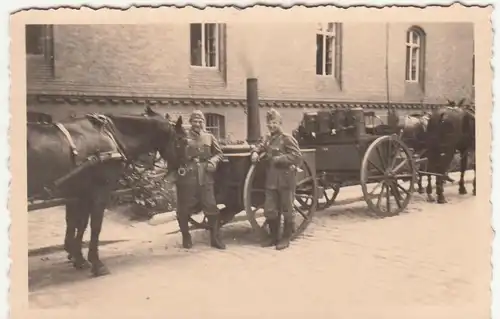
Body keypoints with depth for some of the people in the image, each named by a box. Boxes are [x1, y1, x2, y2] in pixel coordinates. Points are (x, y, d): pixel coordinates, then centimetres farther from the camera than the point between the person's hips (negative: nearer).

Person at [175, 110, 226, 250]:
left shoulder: (209, 137, 9)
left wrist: (213, 161, -6)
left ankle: (215, 238, 11)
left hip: (205, 176, 2)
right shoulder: (184, 137, 1)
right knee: (184, 208, 6)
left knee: (211, 207, 1)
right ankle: (186, 237, 22)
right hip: (186, 176, -1)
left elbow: (219, 153, 13)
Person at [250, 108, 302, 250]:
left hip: (286, 180, -6)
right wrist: (255, 153, -5)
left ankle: (286, 238, 18)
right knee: (269, 210, 9)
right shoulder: (266, 138, 12)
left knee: (287, 210, 6)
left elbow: (297, 157, -17)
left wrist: (277, 159, -19)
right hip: (271, 181, 6)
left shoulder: (287, 138, -10)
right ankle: (274, 236, 25)